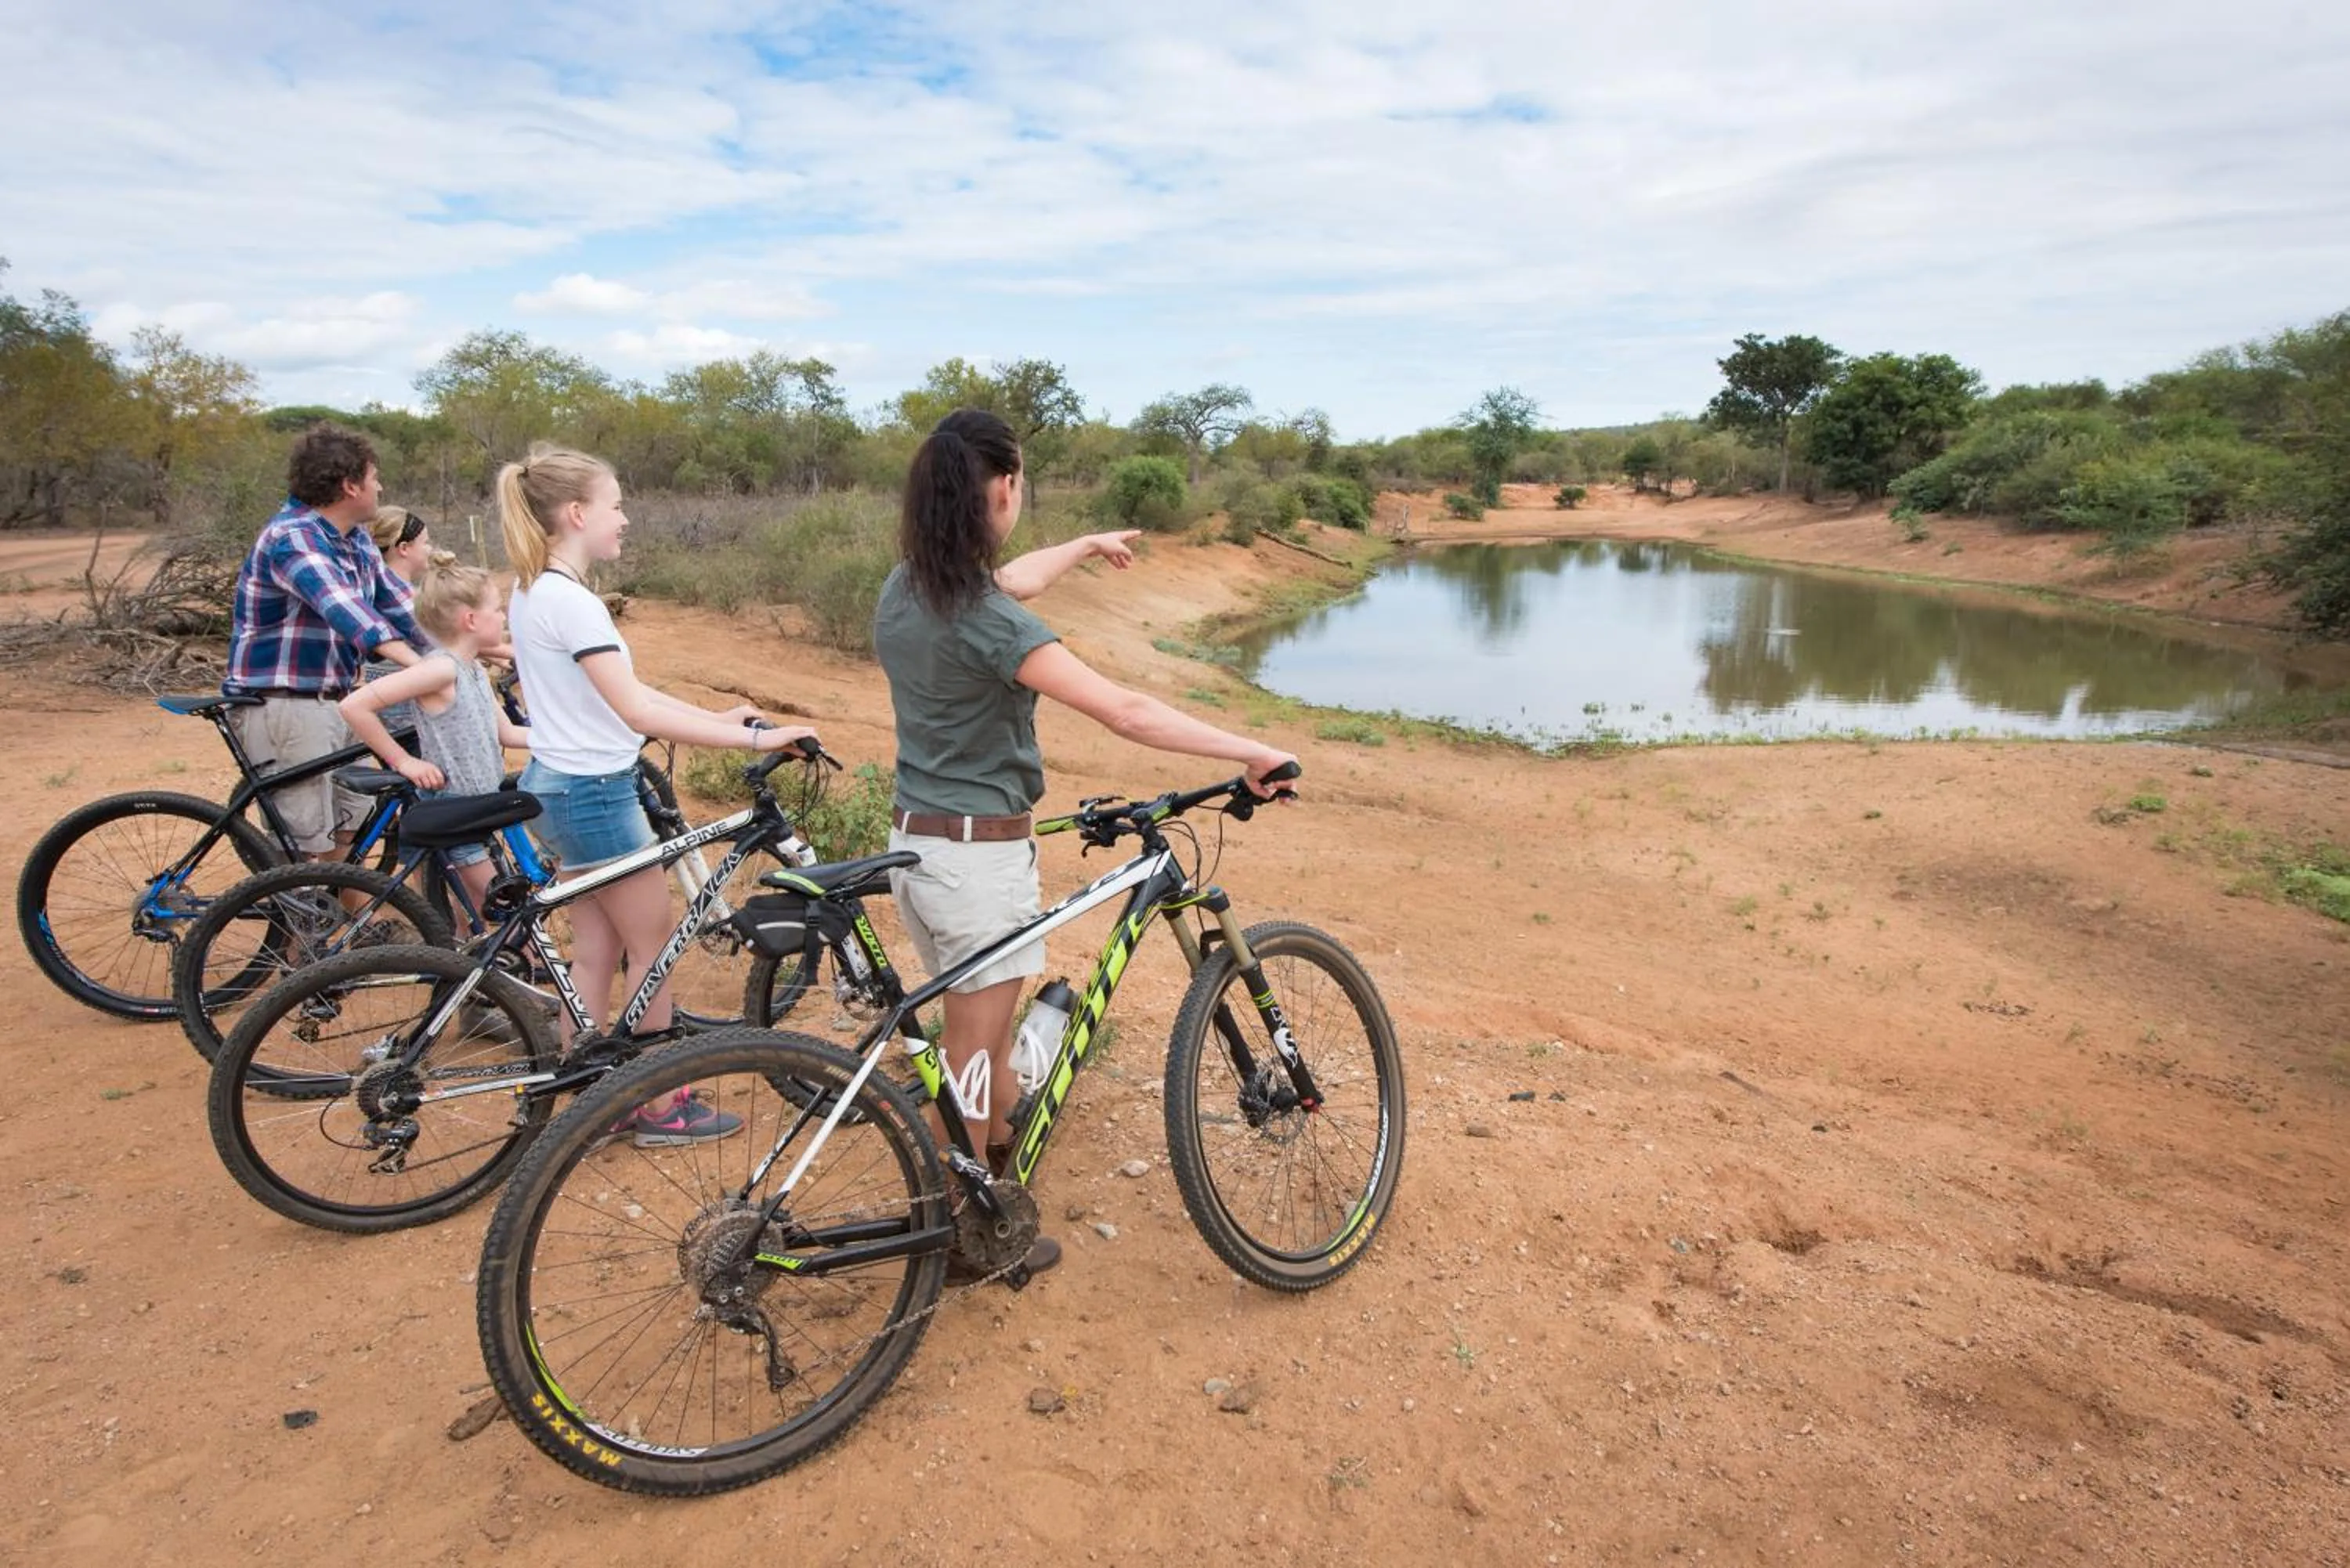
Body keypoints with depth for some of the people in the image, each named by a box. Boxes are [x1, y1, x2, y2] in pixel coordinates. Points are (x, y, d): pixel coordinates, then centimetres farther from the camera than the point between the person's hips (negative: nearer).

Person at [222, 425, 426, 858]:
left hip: (334, 703, 9)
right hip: (284, 707, -9)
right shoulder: (291, 537, -18)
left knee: (353, 830, 12)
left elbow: (399, 603, 9)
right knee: (302, 848, -6)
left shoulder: (356, 541, 10)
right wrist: (422, 666, -46)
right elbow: (343, 607, -33)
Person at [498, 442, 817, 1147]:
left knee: (595, 951, 16)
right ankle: (661, 1107, 18)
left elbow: (621, 691, 12)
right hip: (595, 792, -10)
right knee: (653, 949, 5)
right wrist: (752, 738, -28)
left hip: (560, 785, 10)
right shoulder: (572, 602, -22)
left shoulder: (534, 591, 9)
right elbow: (637, 712, -29)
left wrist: (716, 716, 8)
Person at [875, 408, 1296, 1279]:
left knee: (980, 1032, 25)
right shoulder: (986, 621, -23)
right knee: (976, 1055, 8)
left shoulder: (904, 589, 3)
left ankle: (998, 1161, 44)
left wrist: (1088, 544, 38)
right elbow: (1127, 712, -27)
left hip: (912, 841, 9)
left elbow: (1008, 583, 22)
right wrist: (1253, 752, -20)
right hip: (980, 856, -9)